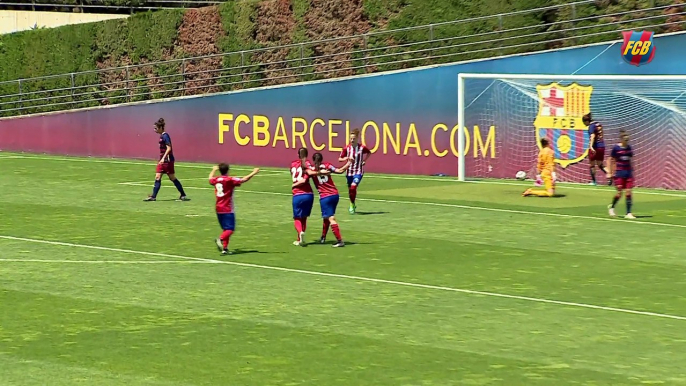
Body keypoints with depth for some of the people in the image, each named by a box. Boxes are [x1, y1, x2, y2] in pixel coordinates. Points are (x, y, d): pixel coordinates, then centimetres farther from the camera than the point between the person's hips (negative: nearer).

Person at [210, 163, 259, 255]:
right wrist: (253, 173, -7)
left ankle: (225, 248, 8)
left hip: (218, 209, 7)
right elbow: (243, 180, -17)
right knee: (230, 229, -9)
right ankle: (220, 239, -35)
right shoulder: (230, 180, -11)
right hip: (228, 209, -7)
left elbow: (210, 178, 31)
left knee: (226, 229, 15)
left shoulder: (216, 180, 7)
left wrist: (214, 170, 49)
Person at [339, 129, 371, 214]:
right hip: (350, 171, 3)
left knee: (353, 187, -22)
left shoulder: (362, 147, -8)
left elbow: (369, 153, 14)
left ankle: (352, 205, -6)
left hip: (358, 171, -3)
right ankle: (352, 205, 36)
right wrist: (347, 158, -18)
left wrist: (364, 160, 2)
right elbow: (340, 159, 0)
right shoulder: (347, 148, -5)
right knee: (350, 189, 12)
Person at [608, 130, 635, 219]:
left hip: (628, 172, 4)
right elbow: (611, 160, -1)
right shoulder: (616, 148, -7)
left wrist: (632, 171, 16)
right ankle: (612, 207, 22)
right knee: (619, 192, -5)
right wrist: (610, 173, -3)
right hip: (619, 172, -4)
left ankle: (628, 213, 0)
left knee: (628, 192, -2)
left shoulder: (629, 148, 7)